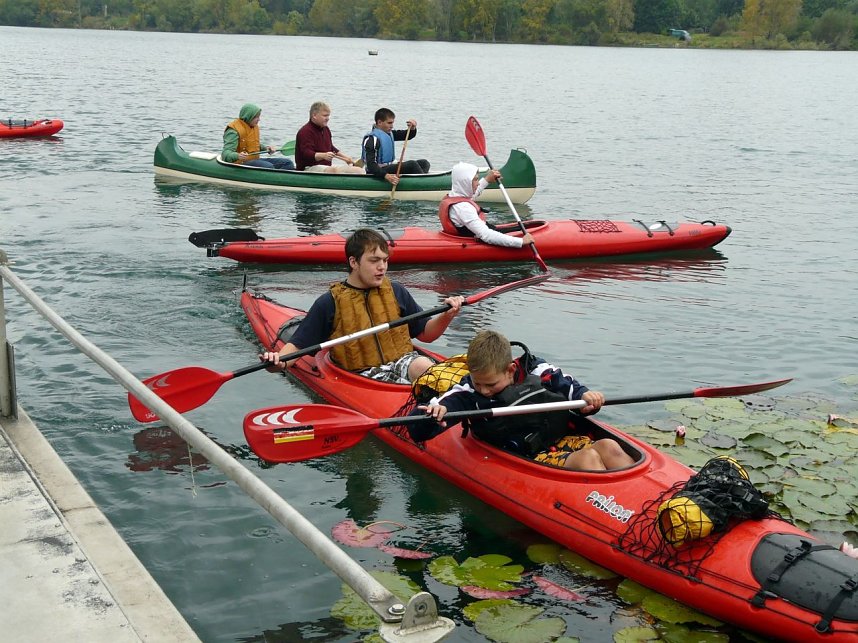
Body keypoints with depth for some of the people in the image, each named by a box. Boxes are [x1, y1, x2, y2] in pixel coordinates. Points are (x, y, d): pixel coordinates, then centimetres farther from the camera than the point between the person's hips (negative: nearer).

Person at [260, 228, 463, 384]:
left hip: (403, 361, 2)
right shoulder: (329, 303, 2)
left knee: (422, 364, -34)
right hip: (362, 375, -2)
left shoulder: (396, 292, 12)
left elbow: (425, 334, 18)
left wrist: (446, 316, -1)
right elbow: (298, 345, 3)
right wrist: (279, 361, -19)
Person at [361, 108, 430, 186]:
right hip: (379, 172, -10)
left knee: (424, 163, 3)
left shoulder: (389, 133, 12)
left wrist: (412, 128, -9)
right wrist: (386, 176, -41)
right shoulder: (372, 139, -17)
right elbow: (371, 165, -26)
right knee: (412, 164, -26)